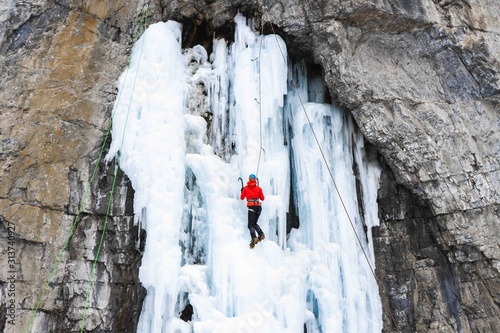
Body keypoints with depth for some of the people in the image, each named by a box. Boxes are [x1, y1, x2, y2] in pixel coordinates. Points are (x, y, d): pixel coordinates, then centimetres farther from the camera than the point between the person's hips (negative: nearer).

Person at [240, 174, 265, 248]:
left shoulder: (245, 188, 9)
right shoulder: (259, 188, 13)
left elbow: (242, 198, 20)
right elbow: (262, 198, 20)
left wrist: (242, 191, 37)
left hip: (251, 207, -3)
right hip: (258, 207, 4)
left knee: (251, 225, -8)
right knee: (254, 223, 18)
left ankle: (254, 238, -31)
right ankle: (261, 234, -5)